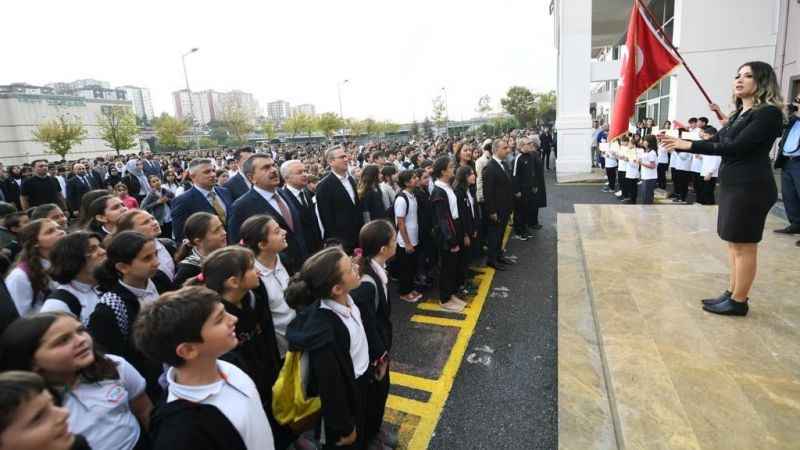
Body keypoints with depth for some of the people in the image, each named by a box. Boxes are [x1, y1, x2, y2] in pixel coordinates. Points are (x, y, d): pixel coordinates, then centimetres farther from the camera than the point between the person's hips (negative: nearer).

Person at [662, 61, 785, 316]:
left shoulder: (769, 113, -12)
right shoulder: (740, 113, 14)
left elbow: (736, 147, -21)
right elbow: (717, 142, 15)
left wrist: (689, 145, -22)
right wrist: (681, 144, 3)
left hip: (751, 187, -9)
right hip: (732, 184, 9)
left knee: (744, 246, -1)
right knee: (734, 243, 13)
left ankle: (738, 302, 9)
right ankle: (732, 294, 24)